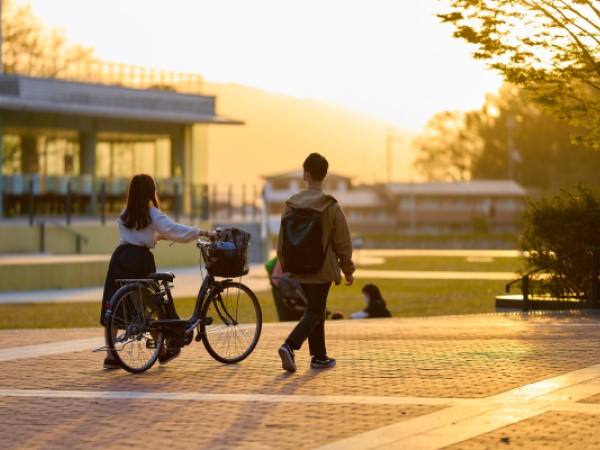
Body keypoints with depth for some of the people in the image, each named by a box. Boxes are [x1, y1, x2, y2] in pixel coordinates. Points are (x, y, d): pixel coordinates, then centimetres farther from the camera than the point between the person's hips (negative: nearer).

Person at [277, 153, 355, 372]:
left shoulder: (291, 205, -1)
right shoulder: (331, 207, -11)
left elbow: (282, 240, 4)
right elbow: (343, 242, -6)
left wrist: (285, 267, 16)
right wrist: (348, 270, 5)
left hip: (300, 269, 4)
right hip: (322, 269, -4)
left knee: (315, 311, 18)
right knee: (314, 313, -2)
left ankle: (319, 356, 23)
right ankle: (289, 346, -24)